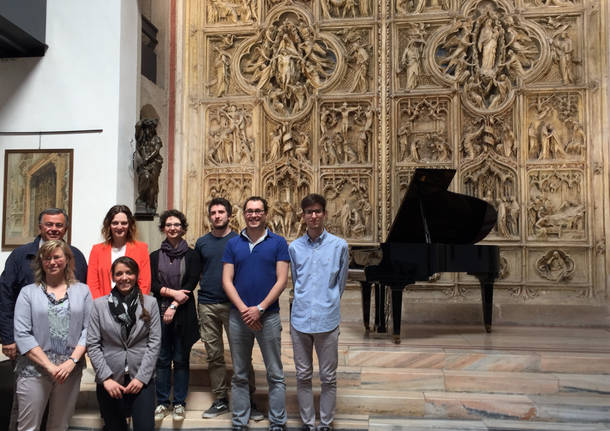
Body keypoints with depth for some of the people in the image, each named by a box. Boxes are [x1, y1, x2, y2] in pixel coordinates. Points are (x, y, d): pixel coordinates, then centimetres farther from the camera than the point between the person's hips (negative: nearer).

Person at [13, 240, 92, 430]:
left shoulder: (82, 291, 8)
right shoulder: (28, 292, 5)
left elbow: (88, 329, 2)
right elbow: (22, 334, -4)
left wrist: (73, 361, -11)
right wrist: (49, 366, -11)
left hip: (71, 370, 1)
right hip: (34, 370, -1)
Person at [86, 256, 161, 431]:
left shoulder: (150, 303, 2)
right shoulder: (99, 304, 1)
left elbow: (154, 342, -1)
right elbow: (93, 345, -1)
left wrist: (142, 377, -8)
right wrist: (106, 378, -8)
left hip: (141, 379, 0)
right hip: (109, 382, 1)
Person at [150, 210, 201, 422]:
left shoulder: (192, 256, 4)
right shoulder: (155, 256, 10)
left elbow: (191, 284, -4)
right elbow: (151, 284, 0)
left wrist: (174, 306, -12)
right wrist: (172, 292, -14)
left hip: (183, 313, -1)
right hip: (159, 312, 2)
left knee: (181, 359, 3)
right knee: (162, 359, 5)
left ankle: (179, 403, 14)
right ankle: (162, 402, 17)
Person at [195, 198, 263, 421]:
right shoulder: (201, 243, 10)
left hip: (232, 304, -3)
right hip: (207, 305, 3)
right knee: (214, 356, 8)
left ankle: (249, 400, 9)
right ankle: (221, 399, 20)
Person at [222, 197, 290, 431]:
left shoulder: (278, 242, 1)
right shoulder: (233, 244, 7)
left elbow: (281, 280, -4)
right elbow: (227, 280, 2)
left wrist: (259, 309, -13)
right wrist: (243, 309, -11)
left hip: (268, 316, -2)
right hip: (238, 316, 2)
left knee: (275, 375, 5)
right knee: (239, 375, 11)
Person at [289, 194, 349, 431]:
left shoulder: (339, 245, -1)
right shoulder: (294, 247, 5)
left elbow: (340, 283, 9)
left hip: (327, 320, -2)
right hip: (300, 318, 2)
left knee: (328, 377, 6)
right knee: (303, 376, 10)